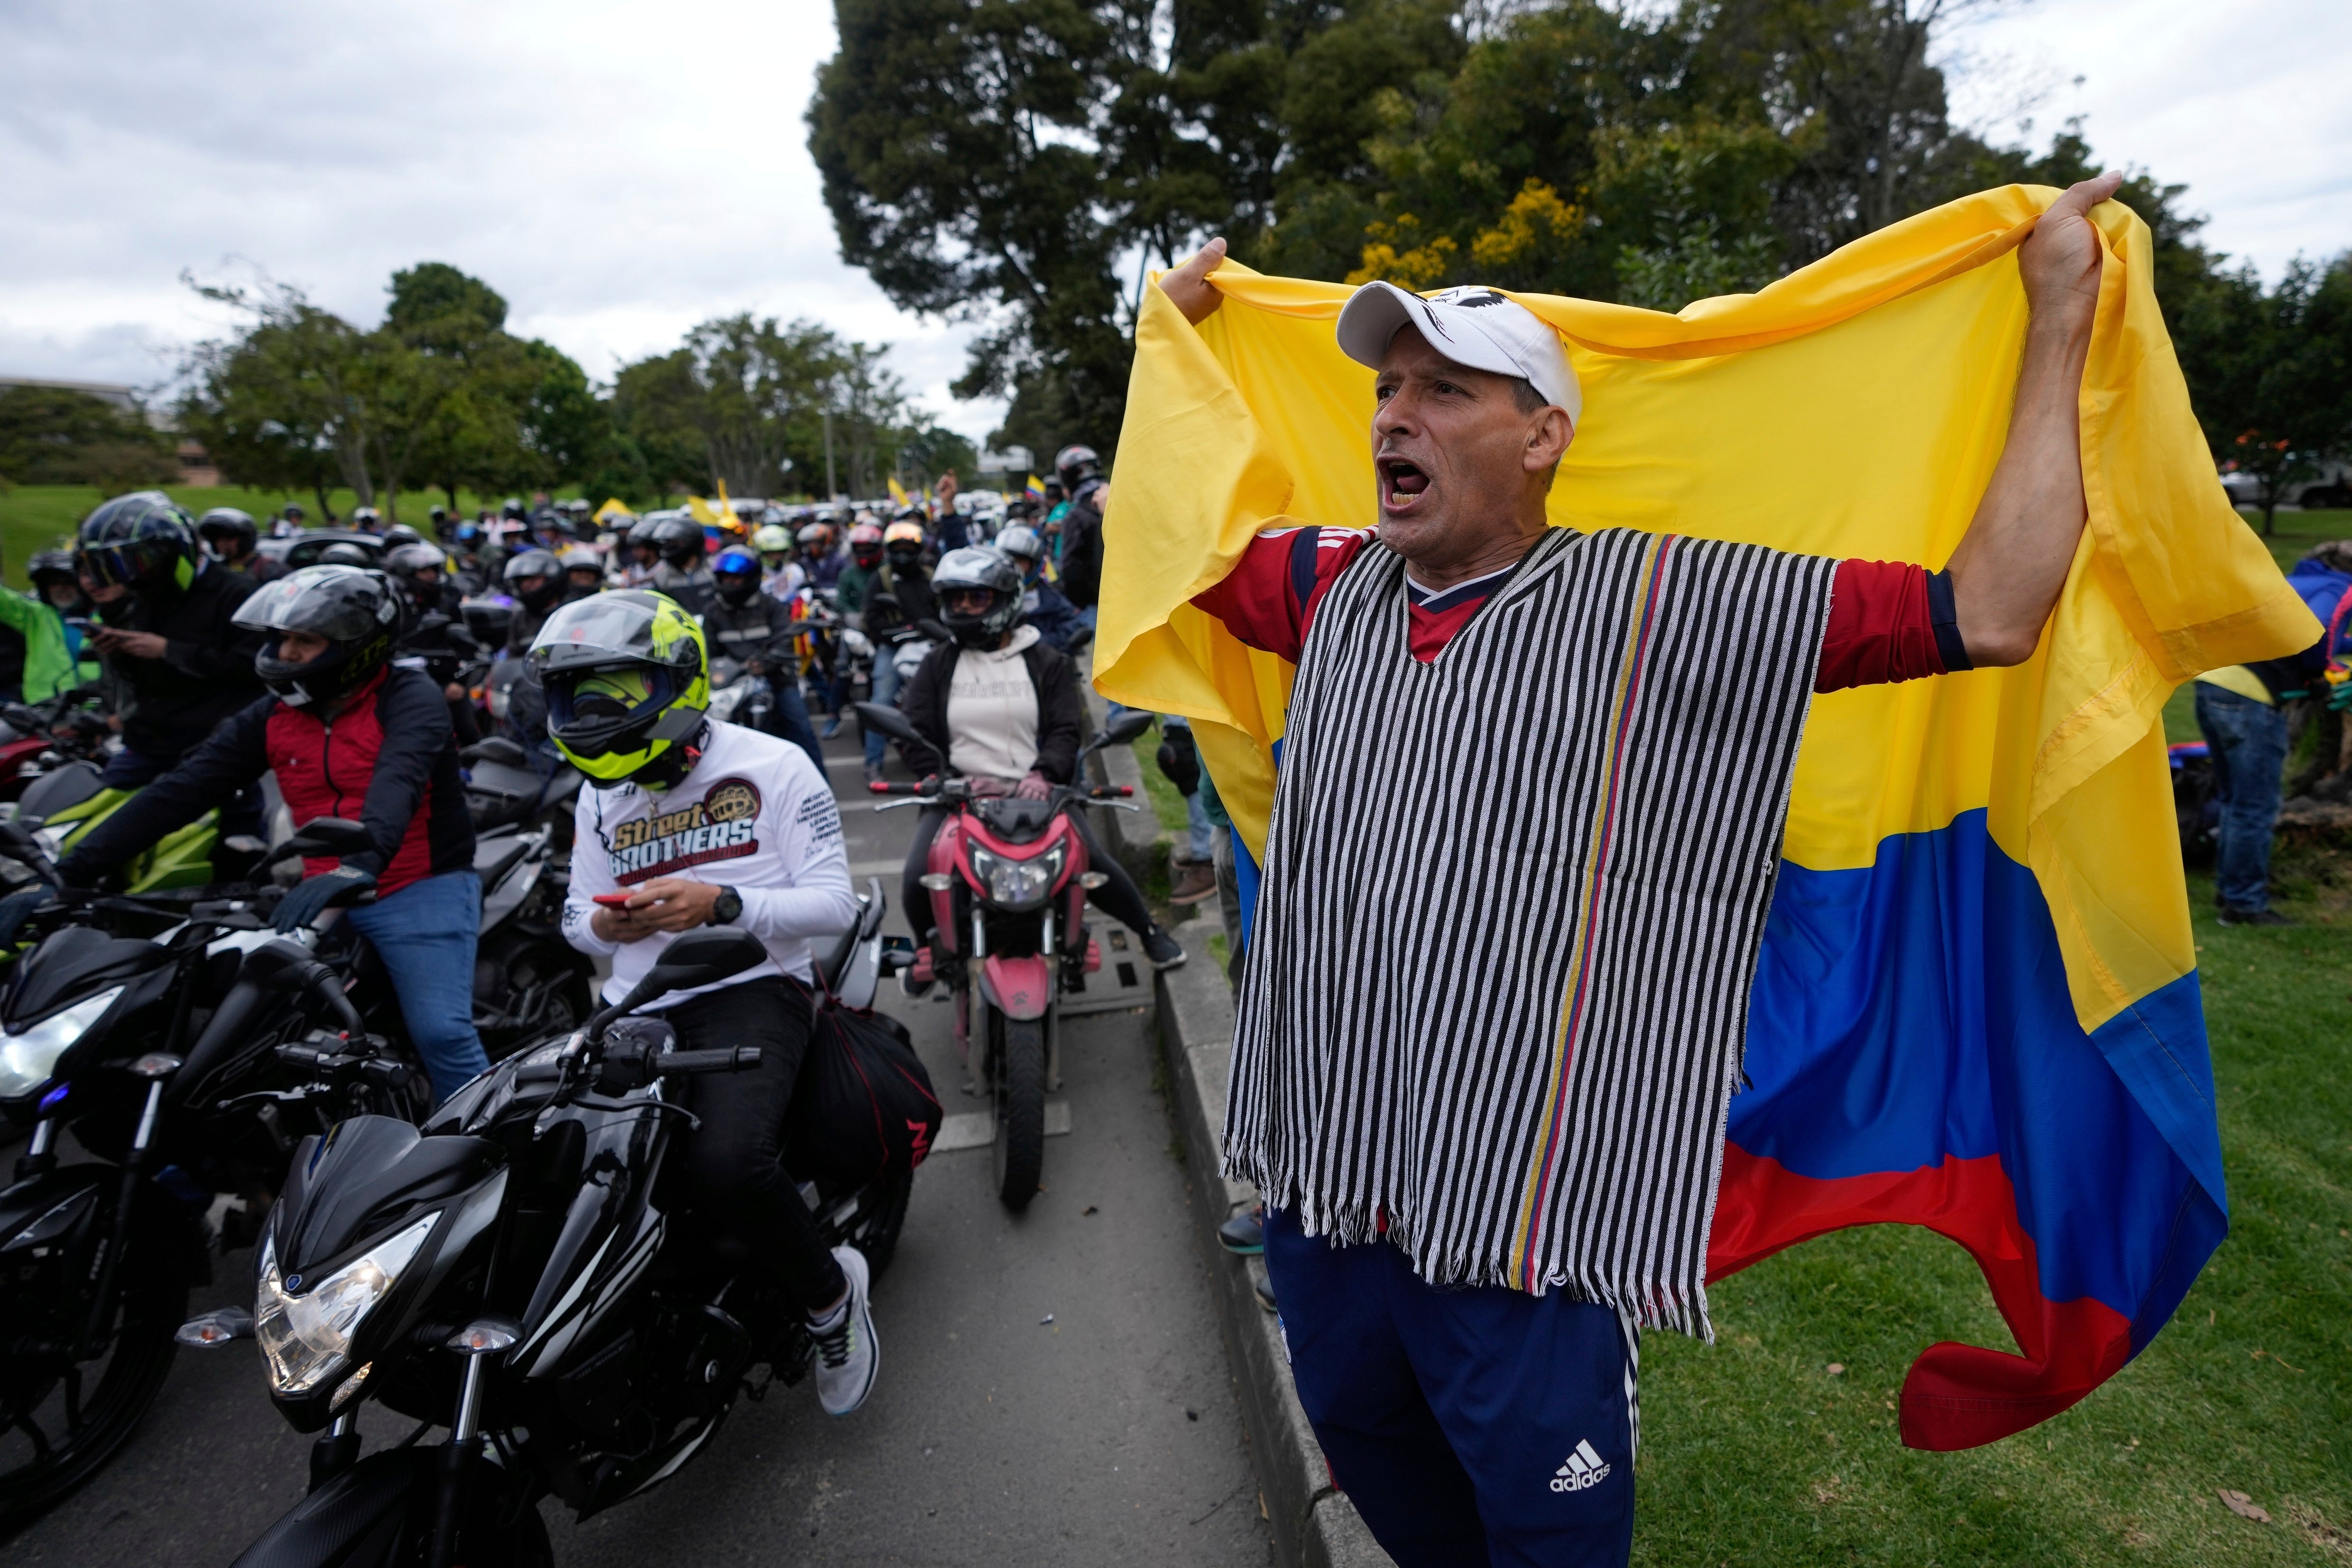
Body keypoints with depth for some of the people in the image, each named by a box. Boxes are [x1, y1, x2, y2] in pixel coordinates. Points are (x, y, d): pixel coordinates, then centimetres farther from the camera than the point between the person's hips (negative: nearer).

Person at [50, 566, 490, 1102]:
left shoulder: (409, 697, -9)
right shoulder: (270, 717, 9)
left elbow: (397, 782, -28)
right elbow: (180, 791, 4)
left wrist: (361, 864, -45)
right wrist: (73, 870, -4)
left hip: (422, 891, -7)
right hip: (325, 897, 7)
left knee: (442, 1033, -16)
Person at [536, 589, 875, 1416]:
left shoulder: (772, 766, 0)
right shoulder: (601, 797, 18)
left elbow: (835, 903, -5)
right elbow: (580, 918, 20)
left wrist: (719, 902, -20)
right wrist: (601, 924, -5)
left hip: (750, 992, -5)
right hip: (636, 1009, 6)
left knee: (726, 1163, -31)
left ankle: (830, 1294, -3)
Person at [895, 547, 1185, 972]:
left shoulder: (1046, 662, 8)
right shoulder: (937, 665, 11)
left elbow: (1067, 728, -1)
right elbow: (916, 733, 5)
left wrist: (1043, 774, -21)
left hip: (1035, 791, -1)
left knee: (1094, 860, -17)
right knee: (918, 875, -19)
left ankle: (1150, 931, 10)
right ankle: (926, 944, 15)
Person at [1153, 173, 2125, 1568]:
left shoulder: (1663, 605, -12)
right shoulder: (1335, 589, 3)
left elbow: (1990, 612, -14)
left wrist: (2061, 321, -9)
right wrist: (1179, 340, 23)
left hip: (1523, 1236, -5)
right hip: (1320, 1190, 5)